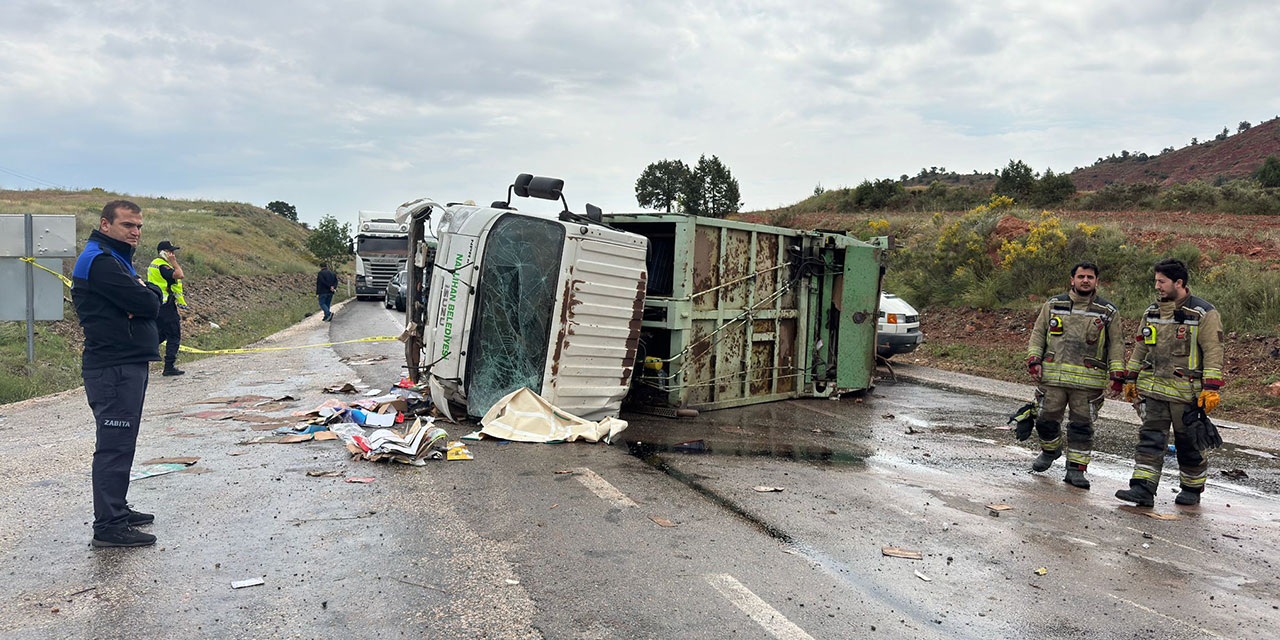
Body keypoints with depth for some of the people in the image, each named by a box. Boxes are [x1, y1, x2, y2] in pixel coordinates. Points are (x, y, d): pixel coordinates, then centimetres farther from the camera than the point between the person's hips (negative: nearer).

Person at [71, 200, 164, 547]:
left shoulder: (116, 258, 20)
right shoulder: (100, 260, -14)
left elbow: (154, 297, 12)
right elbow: (149, 305, -21)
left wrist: (144, 293, -9)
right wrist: (146, 294, 0)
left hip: (128, 365, 11)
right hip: (113, 368, -11)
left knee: (120, 443, 17)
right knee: (115, 445, -8)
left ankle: (116, 509, 28)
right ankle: (109, 526, -3)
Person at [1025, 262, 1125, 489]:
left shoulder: (1108, 312, 7)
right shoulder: (1053, 305, 9)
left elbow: (1116, 344, 8)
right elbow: (1038, 334, 11)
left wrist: (1117, 375, -1)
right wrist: (1034, 361, -2)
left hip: (1088, 381, -1)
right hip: (1053, 376, 1)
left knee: (1082, 426, 1)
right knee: (1046, 420, 6)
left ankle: (1076, 469, 10)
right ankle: (1050, 450, 34)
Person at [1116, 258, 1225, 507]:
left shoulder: (1204, 314, -8)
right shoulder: (1152, 313, 10)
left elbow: (1213, 353, -11)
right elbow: (1141, 348, 19)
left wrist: (1211, 389, -17)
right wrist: (1131, 379, 18)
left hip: (1187, 392, -5)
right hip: (1154, 388, 5)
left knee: (1188, 442, 9)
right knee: (1150, 438, -2)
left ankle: (1193, 489, 26)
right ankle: (1143, 489, -5)